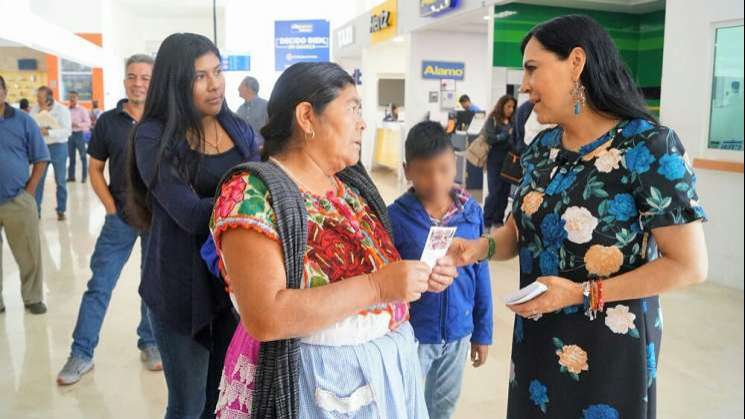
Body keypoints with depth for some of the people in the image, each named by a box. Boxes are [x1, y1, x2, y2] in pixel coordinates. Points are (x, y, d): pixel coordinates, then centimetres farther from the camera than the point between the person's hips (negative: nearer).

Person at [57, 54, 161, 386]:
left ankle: (150, 344, 27)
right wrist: (111, 207, -3)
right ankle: (81, 353, 14)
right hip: (120, 217, 1)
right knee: (99, 284, 4)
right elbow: (95, 168, 7)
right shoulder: (108, 121, 2)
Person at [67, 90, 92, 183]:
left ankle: (84, 176, 7)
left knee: (82, 156, 1)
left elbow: (88, 123, -11)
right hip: (70, 134, 5)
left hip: (79, 134, -5)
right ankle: (71, 176, 16)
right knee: (71, 156, 9)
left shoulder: (82, 110, -5)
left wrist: (77, 124, -22)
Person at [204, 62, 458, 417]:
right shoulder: (252, 192, -18)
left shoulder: (351, 182, 4)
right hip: (310, 381, -7)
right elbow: (264, 317, -26)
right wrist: (377, 286, -27)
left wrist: (417, 276, -4)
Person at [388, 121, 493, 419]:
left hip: (458, 332, 4)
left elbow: (480, 274, 2)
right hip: (412, 334, -3)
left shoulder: (472, 211, -6)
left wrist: (482, 331, 6)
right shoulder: (396, 216, -17)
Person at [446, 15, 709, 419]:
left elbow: (689, 265, -17)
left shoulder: (649, 146, -17)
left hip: (608, 343, -6)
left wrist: (583, 294, -21)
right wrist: (482, 246, -11)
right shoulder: (543, 147, 2)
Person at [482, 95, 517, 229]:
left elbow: (515, 140, 10)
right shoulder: (492, 120, -3)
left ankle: (498, 220, 18)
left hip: (508, 160, 5)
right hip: (495, 161, -5)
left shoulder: (511, 122, 10)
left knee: (505, 192, 7)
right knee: (494, 192, -4)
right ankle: (486, 222, 5)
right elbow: (490, 138, -12)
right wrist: (507, 134, -12)